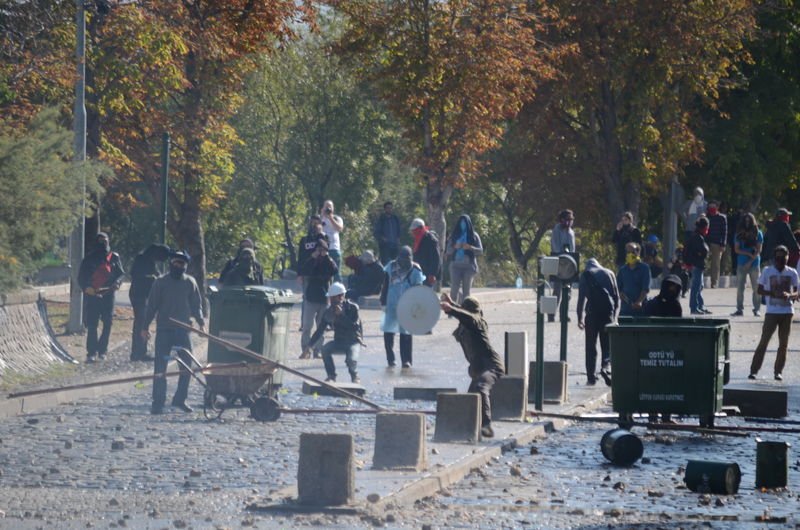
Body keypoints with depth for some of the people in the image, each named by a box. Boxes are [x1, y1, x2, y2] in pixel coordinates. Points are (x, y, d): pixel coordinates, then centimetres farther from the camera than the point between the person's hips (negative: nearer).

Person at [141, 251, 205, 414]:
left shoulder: (190, 282, 7)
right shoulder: (161, 282, 1)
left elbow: (196, 304, 12)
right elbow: (152, 305, 2)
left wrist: (200, 321, 0)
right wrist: (145, 326, 0)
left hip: (183, 329, 2)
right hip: (164, 329, -2)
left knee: (187, 364, 0)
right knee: (160, 367, -3)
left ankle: (180, 398, 12)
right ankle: (158, 402, 0)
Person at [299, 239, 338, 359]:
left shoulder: (328, 262, 6)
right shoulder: (311, 262, 3)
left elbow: (334, 271, -15)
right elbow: (303, 272, -15)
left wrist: (327, 257, -16)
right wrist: (313, 258, -18)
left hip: (324, 298, 1)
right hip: (311, 298, -1)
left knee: (321, 327, 6)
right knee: (307, 326, -7)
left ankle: (318, 351, 11)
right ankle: (306, 350, -4)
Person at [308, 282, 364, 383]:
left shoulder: (352, 308, -13)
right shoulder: (329, 311, -3)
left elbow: (354, 327, -26)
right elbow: (320, 330, 0)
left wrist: (341, 315, -31)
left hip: (353, 341, -4)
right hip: (339, 342, 4)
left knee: (351, 360, -32)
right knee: (325, 349, -28)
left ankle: (354, 376, 5)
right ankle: (331, 376, -10)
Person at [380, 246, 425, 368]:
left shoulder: (415, 270, -4)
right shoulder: (391, 267, -1)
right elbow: (385, 286, 4)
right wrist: (383, 302, 0)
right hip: (391, 305, 2)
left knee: (406, 332, -2)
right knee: (388, 331, 3)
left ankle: (406, 360, 2)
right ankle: (390, 358, 17)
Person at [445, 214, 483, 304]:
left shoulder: (474, 235, 6)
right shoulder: (454, 235, 11)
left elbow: (480, 251, 1)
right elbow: (448, 251, 9)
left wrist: (470, 247, -16)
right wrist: (455, 247, -12)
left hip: (468, 265, -1)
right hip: (456, 265, 1)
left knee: (466, 290, 0)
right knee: (454, 289, -11)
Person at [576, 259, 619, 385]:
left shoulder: (585, 274, 9)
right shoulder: (609, 273, 17)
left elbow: (582, 297, 1)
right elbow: (617, 296, 15)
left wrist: (580, 317, 4)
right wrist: (615, 315, 21)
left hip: (593, 312, -2)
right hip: (608, 311, 2)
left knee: (591, 346, 5)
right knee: (607, 342, 8)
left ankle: (591, 377, 3)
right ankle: (606, 362, -21)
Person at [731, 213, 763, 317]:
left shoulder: (757, 233, 3)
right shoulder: (739, 234, 7)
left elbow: (758, 250, -2)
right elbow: (736, 249, 3)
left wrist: (750, 261, -11)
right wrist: (749, 254, -10)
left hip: (754, 264, -2)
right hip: (741, 264, 2)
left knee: (756, 288, -2)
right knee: (740, 288, -1)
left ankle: (757, 309, 4)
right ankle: (739, 309, 4)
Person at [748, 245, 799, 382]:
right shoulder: (767, 271, 0)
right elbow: (760, 290, 0)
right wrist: (774, 293, -16)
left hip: (787, 312, 2)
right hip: (772, 312, -2)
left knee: (783, 344, 4)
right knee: (764, 341, -5)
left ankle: (778, 371, 12)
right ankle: (754, 370, -3)